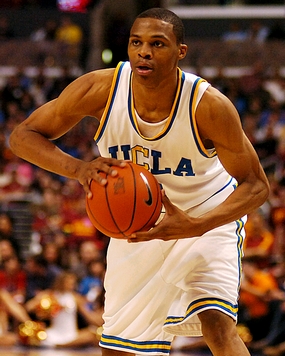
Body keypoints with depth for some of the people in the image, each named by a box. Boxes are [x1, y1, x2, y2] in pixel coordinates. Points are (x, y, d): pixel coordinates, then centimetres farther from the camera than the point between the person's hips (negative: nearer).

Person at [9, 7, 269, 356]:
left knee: (217, 324, -26)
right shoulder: (99, 89, -24)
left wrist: (197, 226, -37)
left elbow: (256, 185, -20)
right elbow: (22, 135, -15)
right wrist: (77, 168, -35)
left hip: (207, 218, -3)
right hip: (137, 226, 3)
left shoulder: (209, 106, -30)